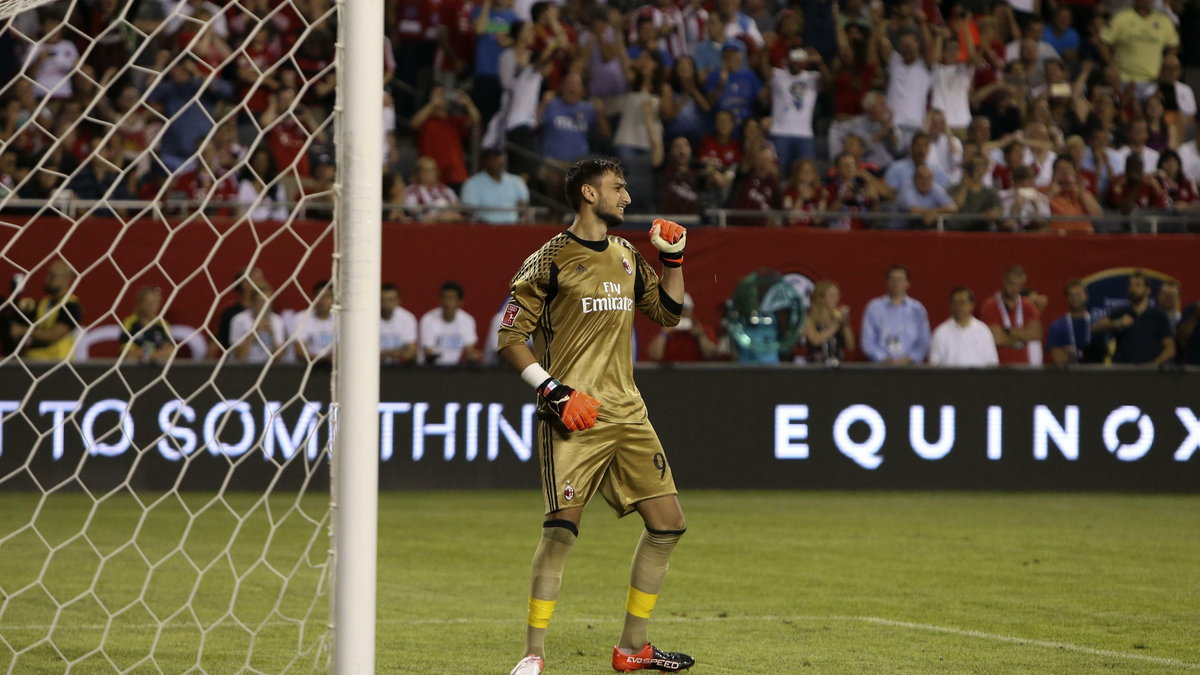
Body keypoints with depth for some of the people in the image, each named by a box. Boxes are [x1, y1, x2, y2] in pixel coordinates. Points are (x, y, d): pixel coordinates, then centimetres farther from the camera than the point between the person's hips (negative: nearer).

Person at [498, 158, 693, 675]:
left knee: (668, 524, 5)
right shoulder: (550, 261, -5)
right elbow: (510, 337, -6)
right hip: (573, 417, -7)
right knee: (561, 528, -16)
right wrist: (553, 390, -16)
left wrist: (673, 259, 13)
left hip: (627, 412, 7)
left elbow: (668, 313, 27)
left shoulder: (626, 257, 15)